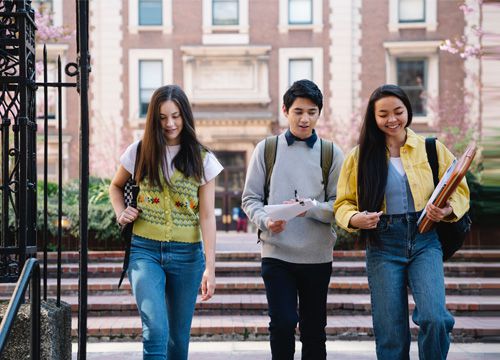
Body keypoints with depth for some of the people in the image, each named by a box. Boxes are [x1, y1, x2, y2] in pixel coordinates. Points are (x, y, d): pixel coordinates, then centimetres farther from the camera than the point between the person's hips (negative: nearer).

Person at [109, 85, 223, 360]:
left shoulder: (202, 160, 2)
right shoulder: (140, 152, 4)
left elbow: (207, 216, -2)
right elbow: (116, 186, 23)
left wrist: (210, 266, -10)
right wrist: (120, 213, 2)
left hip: (187, 254, 1)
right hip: (145, 251, -1)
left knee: (179, 337, 10)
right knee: (156, 331, -17)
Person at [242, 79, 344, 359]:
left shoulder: (332, 154, 5)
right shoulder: (266, 149, 5)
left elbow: (339, 205, 0)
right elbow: (250, 199, 4)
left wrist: (310, 209, -18)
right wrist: (266, 221, -15)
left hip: (318, 255, 1)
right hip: (276, 252, -1)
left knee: (314, 328, 10)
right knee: (283, 323, -8)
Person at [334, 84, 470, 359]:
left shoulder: (432, 149, 6)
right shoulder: (361, 156, 5)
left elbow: (459, 191, 9)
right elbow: (343, 203, 8)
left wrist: (447, 210, -13)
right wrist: (354, 218, -14)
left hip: (424, 242, 0)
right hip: (382, 246, 1)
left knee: (435, 319, -20)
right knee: (390, 335, 1)